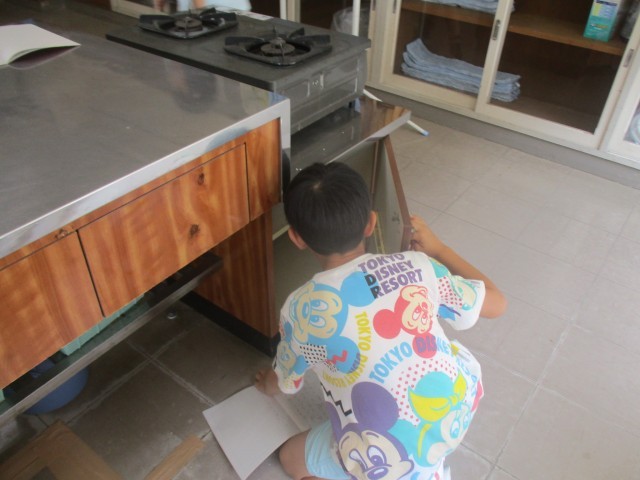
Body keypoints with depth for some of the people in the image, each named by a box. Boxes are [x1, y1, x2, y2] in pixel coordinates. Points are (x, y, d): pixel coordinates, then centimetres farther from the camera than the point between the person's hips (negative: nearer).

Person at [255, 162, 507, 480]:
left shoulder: (301, 308, -15)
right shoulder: (416, 266, -11)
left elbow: (284, 382, 6)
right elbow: (496, 304, 5)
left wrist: (266, 385, 31)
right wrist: (437, 248, 15)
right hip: (457, 415, 4)